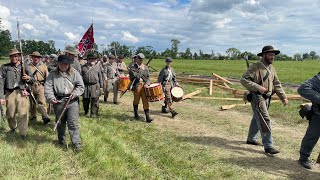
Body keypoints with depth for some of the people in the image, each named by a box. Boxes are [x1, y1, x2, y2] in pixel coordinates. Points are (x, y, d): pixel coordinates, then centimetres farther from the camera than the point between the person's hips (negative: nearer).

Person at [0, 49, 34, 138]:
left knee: (23, 114, -7)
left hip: (22, 93, -1)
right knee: (10, 114, 12)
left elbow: (32, 80, 14)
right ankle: (13, 127, 40)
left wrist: (28, 78, -11)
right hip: (10, 93, 1)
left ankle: (23, 133, 3)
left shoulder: (25, 66, 8)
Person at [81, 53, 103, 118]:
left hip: (95, 86, 0)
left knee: (95, 100, -3)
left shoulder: (97, 67, 11)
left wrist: (101, 87, 7)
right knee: (85, 100, 7)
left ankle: (94, 113, 5)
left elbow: (100, 77, 11)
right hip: (86, 86, 0)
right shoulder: (83, 67, 8)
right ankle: (86, 112, 28)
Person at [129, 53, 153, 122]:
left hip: (144, 86, 3)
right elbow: (134, 76, -13)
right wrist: (141, 69, -13)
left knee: (145, 101, -3)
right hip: (137, 85, -2)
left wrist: (147, 83, -7)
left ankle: (147, 116, -4)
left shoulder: (145, 67, 13)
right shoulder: (133, 67, 0)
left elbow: (148, 77, 11)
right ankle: (136, 114, 29)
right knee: (136, 101, 10)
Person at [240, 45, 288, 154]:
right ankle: (268, 146, -3)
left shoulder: (271, 68, 11)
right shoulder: (255, 67, -15)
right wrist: (258, 87, -26)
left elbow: (277, 84, 13)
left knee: (257, 119, 19)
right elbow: (244, 80, -20)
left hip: (267, 98, 9)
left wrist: (283, 97, 5)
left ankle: (251, 139, 34)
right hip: (257, 98, -9)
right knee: (265, 121, -10)